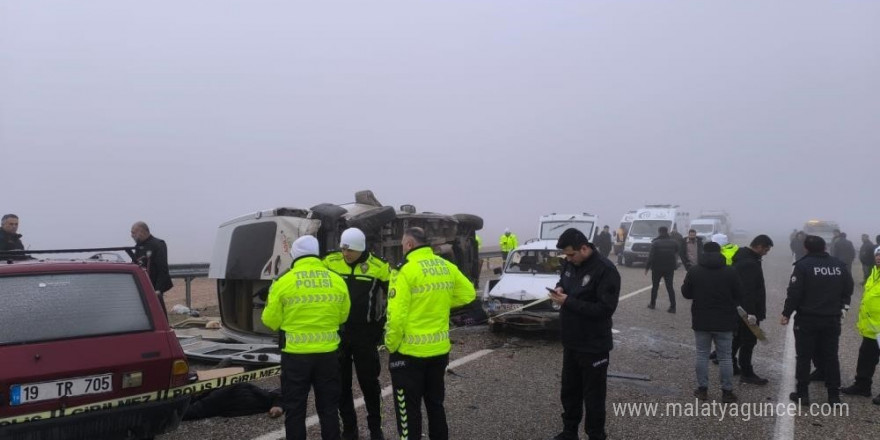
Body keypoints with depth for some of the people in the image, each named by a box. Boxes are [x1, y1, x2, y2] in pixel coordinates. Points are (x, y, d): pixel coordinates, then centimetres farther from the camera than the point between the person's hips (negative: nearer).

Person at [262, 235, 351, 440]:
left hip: (295, 354, -3)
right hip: (327, 353, 3)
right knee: (328, 407, 15)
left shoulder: (283, 282, -9)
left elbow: (271, 320, -3)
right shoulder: (337, 281, 0)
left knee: (295, 409, 9)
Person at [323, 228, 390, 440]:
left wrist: (386, 326, 4)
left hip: (365, 334, -2)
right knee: (341, 383, 9)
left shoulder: (378, 267, -9)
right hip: (337, 332, 2)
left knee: (369, 382, 6)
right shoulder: (330, 263, -5)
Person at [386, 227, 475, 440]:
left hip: (409, 351, -6)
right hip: (440, 349, 6)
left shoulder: (406, 271, -17)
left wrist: (391, 345, -8)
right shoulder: (447, 267, 3)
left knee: (409, 409, 5)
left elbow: (396, 314, -20)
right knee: (435, 404, 20)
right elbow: (468, 294, 12)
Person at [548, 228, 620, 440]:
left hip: (594, 346, -8)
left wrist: (568, 302, -27)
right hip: (571, 341, 8)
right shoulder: (569, 263, 1)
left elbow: (605, 309, -27)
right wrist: (559, 288, -5)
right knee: (569, 390, 21)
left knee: (593, 395, 5)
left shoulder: (606, 270, -23)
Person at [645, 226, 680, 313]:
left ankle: (652, 304, 20)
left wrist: (647, 267, -5)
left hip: (657, 268, -3)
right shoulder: (674, 242, 2)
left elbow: (651, 256, -12)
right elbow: (676, 255, 6)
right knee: (670, 287, 4)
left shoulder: (655, 243, -11)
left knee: (655, 286, 12)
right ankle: (672, 307, -2)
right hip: (670, 269, 3)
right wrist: (674, 267, 15)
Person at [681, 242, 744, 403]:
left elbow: (686, 293, 2)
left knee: (702, 355, 9)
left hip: (701, 321, 0)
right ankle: (727, 391, 10)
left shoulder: (694, 271, -5)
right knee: (725, 357, 7)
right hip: (724, 322, 0)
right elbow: (739, 296, 0)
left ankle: (702, 389, 12)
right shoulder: (730, 272, -6)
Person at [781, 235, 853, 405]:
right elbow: (848, 288, 8)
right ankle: (834, 395, 14)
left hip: (807, 318, -4)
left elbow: (794, 292, -14)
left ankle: (802, 394, 8)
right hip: (832, 319, 4)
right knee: (831, 356, 12)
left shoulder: (803, 265, -13)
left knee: (804, 356, 5)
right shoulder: (839, 265, 2)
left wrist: (786, 313, -4)